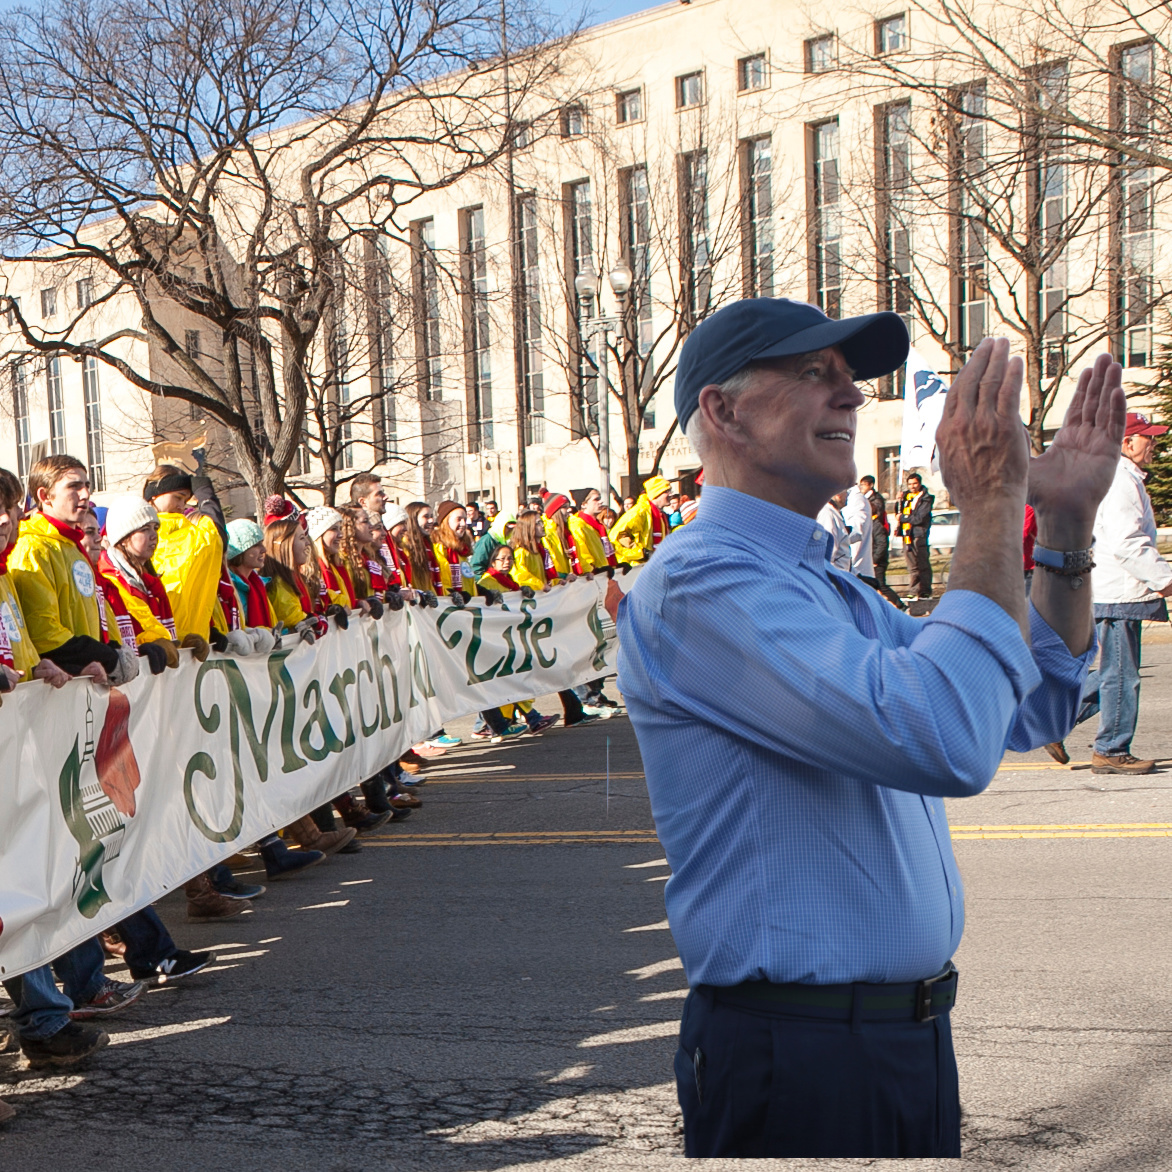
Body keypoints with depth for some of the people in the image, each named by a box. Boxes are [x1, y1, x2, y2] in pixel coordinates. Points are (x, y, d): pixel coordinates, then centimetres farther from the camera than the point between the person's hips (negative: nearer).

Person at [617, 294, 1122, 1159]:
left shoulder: (839, 592, 13)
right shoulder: (697, 582, -19)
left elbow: (1030, 712, 18)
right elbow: (946, 741, -30)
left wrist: (1068, 522, 7)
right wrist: (991, 508, -20)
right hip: (794, 1057, -9)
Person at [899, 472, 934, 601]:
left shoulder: (926, 498, -4)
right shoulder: (906, 495, 16)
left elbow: (919, 518, -13)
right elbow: (900, 513, 20)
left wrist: (903, 518, -6)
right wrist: (900, 502, 3)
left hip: (919, 535, -6)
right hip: (907, 535, 6)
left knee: (923, 564, -3)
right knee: (912, 566, 7)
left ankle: (925, 591, 1)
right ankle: (914, 591, 9)